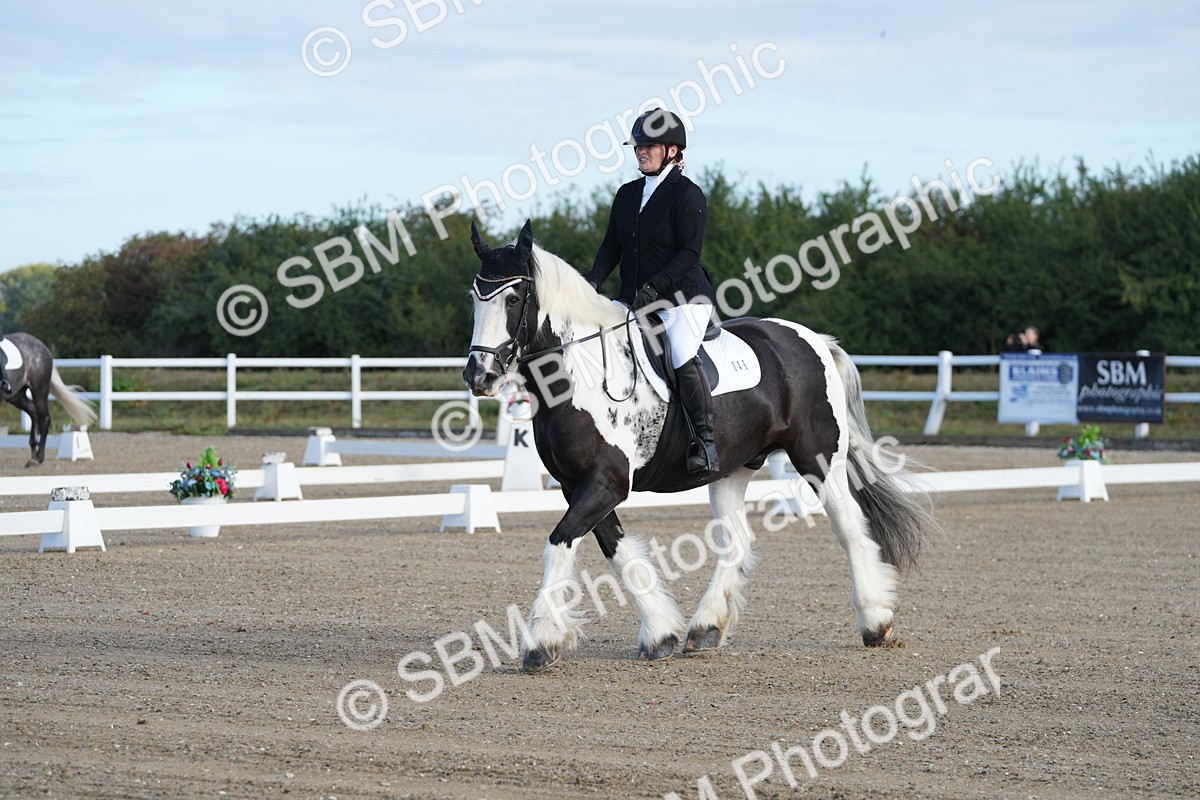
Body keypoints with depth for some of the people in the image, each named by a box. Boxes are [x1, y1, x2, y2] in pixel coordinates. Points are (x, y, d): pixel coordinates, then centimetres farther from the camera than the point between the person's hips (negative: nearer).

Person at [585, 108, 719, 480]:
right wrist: (592, 284, -3)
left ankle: (706, 442, -26)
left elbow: (689, 252, -14)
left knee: (682, 357, -30)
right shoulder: (627, 194, 14)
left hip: (684, 296, -8)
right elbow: (612, 246, 13)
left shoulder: (688, 195, -7)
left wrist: (654, 287, -23)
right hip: (634, 298, 8)